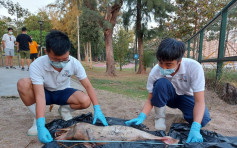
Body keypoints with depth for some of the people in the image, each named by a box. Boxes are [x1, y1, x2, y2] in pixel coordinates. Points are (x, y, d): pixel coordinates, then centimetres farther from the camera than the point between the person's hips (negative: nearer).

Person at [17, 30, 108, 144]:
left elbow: (88, 86, -20)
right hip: (46, 93, -1)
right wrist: (41, 126, -44)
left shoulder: (74, 63, -24)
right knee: (23, 84, -32)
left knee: (85, 101, -28)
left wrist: (97, 109, -29)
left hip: (63, 92, 1)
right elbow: (40, 95, -35)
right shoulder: (36, 65, -30)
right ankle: (37, 119, -9)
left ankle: (64, 110, 6)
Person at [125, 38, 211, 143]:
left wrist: (195, 128, -45)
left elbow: (199, 101, -32)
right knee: (161, 83, -34)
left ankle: (183, 111, 7)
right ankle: (160, 116, -10)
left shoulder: (194, 67, -32)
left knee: (203, 120, -28)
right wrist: (141, 117, -36)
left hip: (186, 96, 1)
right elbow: (150, 99, -18)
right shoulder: (155, 72, -28)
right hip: (166, 97, 0)